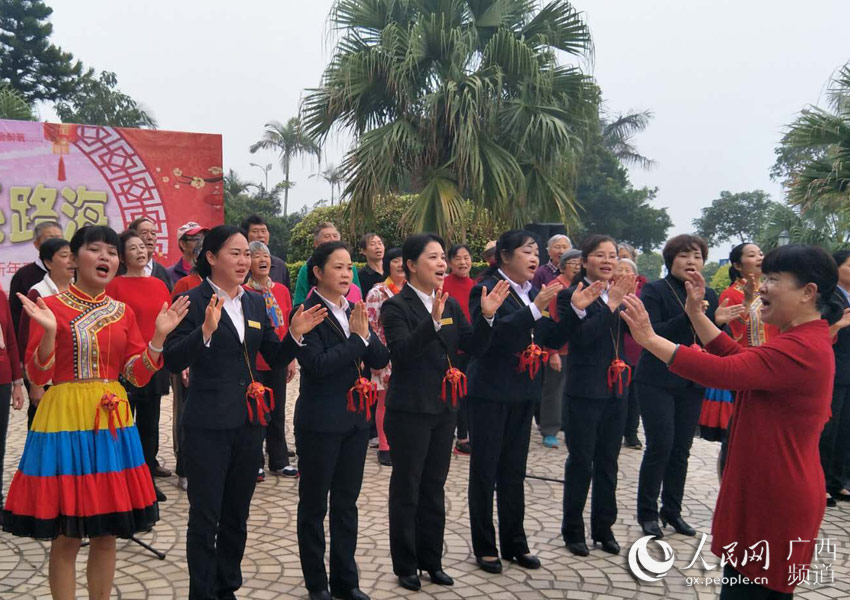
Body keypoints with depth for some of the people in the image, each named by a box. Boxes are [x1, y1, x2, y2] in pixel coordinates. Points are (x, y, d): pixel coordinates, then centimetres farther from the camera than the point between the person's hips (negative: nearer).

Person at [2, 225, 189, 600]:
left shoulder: (123, 312, 9)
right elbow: (37, 376, -8)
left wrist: (159, 336, -9)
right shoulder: (49, 308, -3)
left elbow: (138, 376, 5)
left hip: (112, 422, 4)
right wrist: (49, 332, -23)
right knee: (66, 537, 2)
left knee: (107, 534, 10)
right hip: (66, 420, -4)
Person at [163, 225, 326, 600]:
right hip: (207, 426, -6)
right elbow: (173, 362, -18)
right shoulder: (193, 301, -10)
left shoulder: (255, 303, 8)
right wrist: (206, 331, -32)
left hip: (249, 422, 6)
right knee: (205, 517, 3)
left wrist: (295, 333, -7)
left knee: (237, 515, 17)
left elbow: (276, 359, 11)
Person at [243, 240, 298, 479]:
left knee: (278, 413, 12)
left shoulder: (281, 290, 6)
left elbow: (289, 327, 11)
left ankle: (279, 461, 23)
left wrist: (292, 358, 9)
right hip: (253, 363, -4)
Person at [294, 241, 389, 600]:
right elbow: (318, 364, -23)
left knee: (346, 503, 15)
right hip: (320, 422, -6)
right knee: (314, 505, 9)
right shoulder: (306, 314, -12)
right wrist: (356, 339, -18)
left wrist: (365, 334, -14)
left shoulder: (354, 311, 8)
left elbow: (381, 360, 2)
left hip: (356, 418, 6)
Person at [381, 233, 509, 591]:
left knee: (434, 488, 16)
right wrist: (433, 320, -38)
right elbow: (402, 352, -26)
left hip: (444, 408, 6)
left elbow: (473, 346, 3)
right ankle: (405, 565, 20)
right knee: (406, 491, 6)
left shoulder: (450, 305, 8)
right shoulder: (396, 306, -13)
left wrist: (487, 316, -14)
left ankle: (432, 560, 29)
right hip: (409, 411, -6)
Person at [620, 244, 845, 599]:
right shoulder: (804, 341, 12)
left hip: (774, 499, -11)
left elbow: (723, 372, -33)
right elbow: (737, 358, 12)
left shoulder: (801, 348, -24)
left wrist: (649, 339, -31)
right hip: (769, 491, 11)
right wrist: (695, 313, 5)